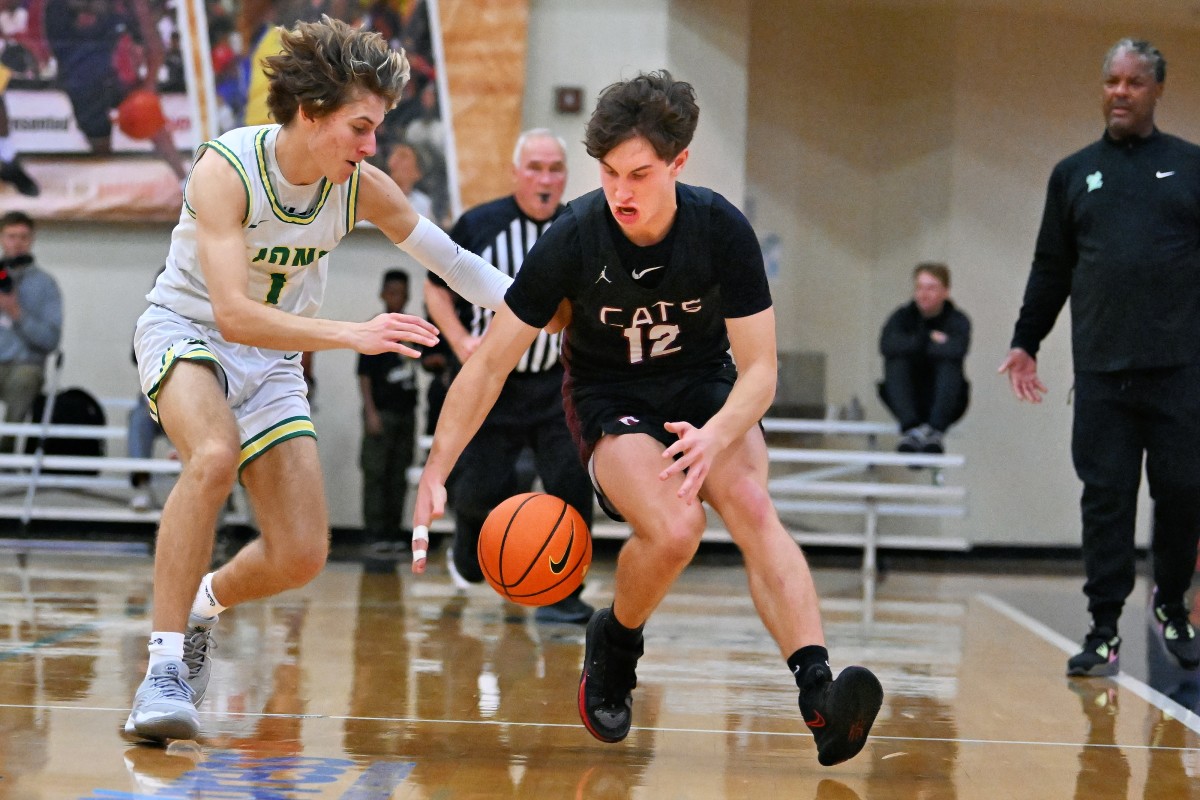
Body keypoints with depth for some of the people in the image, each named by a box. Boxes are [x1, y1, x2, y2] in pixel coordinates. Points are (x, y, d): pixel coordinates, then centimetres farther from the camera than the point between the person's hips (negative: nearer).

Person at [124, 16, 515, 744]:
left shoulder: (362, 188, -12)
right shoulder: (227, 169, -26)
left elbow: (456, 263, -2)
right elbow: (233, 314, -35)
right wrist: (352, 334, -45)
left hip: (272, 359, 5)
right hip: (186, 331, -5)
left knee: (302, 556, -6)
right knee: (215, 456, -38)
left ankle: (205, 601, 29)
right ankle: (165, 663, -29)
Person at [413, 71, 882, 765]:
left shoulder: (723, 228, -19)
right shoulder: (574, 238, -20)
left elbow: (760, 368, -15)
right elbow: (490, 365, -13)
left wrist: (714, 437, -36)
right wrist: (435, 475, -19)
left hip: (706, 386, 1)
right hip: (611, 397, -1)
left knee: (753, 507, -30)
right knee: (673, 528, -30)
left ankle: (820, 697, -41)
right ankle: (613, 647, 2)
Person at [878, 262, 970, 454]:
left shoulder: (958, 321, -6)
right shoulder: (902, 316, 0)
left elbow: (957, 350, -30)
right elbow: (887, 345, -22)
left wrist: (914, 346, -18)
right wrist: (929, 340, -19)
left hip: (944, 403, -1)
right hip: (909, 403, 2)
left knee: (949, 363, -29)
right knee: (896, 361, -26)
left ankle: (935, 430, -43)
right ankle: (911, 428, -43)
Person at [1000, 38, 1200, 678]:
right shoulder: (1074, 174, 13)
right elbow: (1051, 268, 16)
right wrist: (1025, 342, 12)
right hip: (1101, 369, 1)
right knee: (1105, 499, 0)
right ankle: (1104, 630, 4)